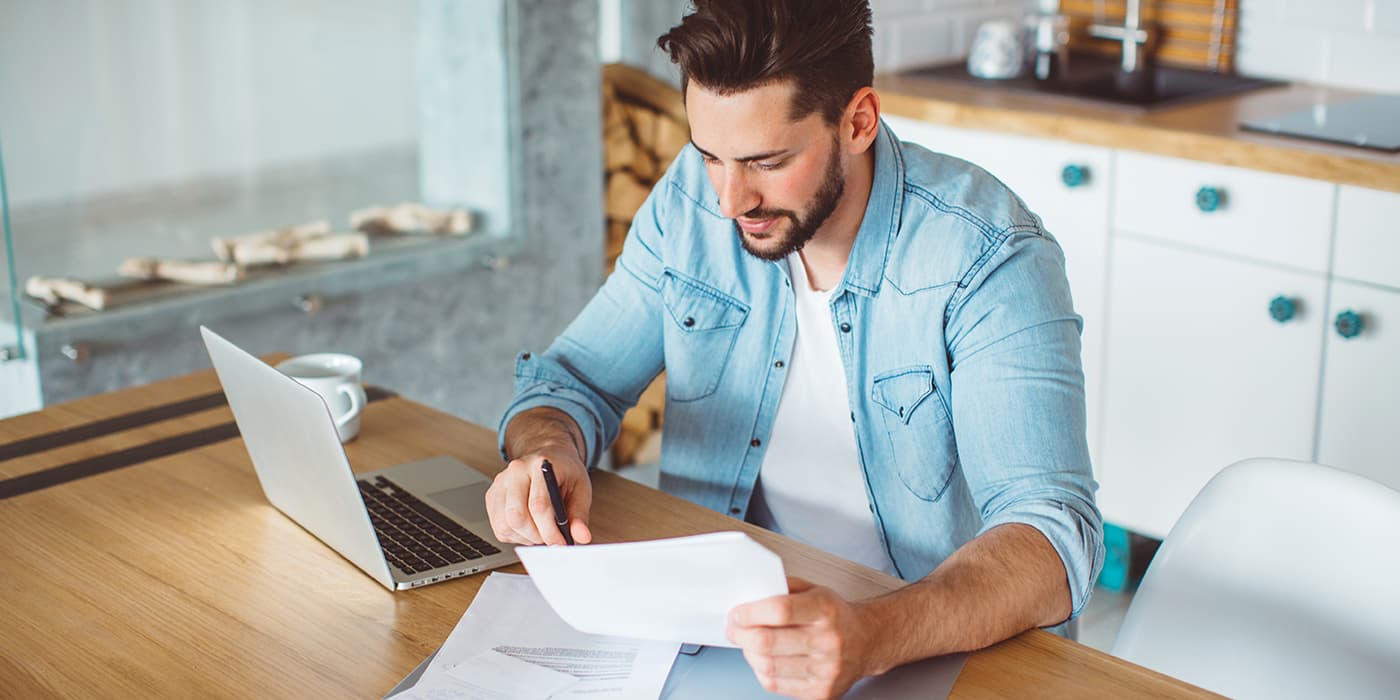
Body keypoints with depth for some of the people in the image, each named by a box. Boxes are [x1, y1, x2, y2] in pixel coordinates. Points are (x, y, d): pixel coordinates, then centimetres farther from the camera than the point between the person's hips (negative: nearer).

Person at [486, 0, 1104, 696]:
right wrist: (548, 451, -18)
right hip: (708, 616, 3)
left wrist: (874, 635, -45)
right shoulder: (691, 201, -4)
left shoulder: (989, 260, -19)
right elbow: (572, 379, 6)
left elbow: (1054, 541, -27)